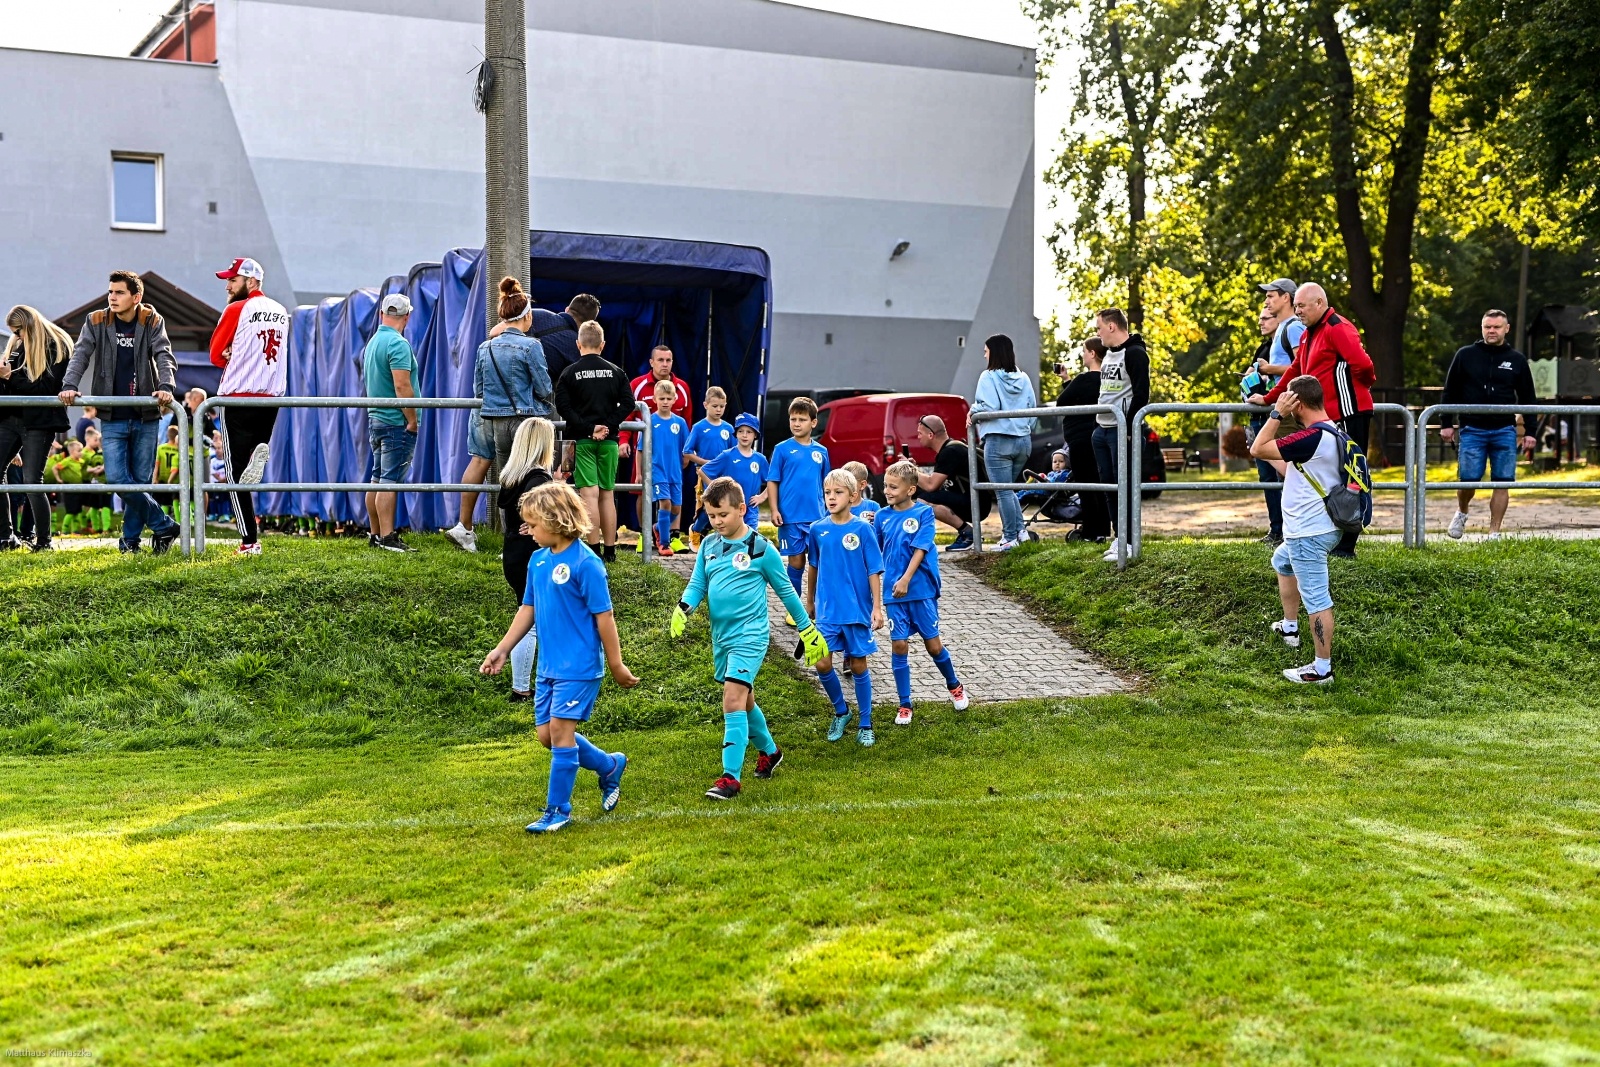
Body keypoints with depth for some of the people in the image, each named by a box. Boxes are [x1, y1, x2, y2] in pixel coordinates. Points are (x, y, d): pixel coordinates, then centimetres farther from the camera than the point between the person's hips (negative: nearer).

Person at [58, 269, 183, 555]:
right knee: (117, 477, -10)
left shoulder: (152, 322, 1)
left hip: (145, 416, -1)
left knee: (140, 479, 3)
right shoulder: (96, 322, 4)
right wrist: (69, 386, -22)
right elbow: (81, 355, -5)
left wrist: (165, 386, -28)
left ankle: (130, 538, 18)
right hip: (112, 418, 1)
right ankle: (163, 526, 2)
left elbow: (164, 355, -9)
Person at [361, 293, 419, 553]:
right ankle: (387, 537, -9)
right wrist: (413, 419, -15)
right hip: (397, 422, -9)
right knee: (390, 481, -9)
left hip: (375, 417, 9)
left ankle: (375, 534, 17)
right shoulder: (398, 344, -15)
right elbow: (402, 386, -22)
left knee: (378, 479, 12)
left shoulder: (372, 342, 15)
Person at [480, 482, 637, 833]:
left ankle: (558, 810, 9)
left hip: (579, 666, -8)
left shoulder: (585, 563, -16)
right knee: (547, 735, 11)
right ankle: (609, 766, 31)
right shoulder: (538, 560, 6)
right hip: (548, 665, 8)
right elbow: (528, 608, 15)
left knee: (561, 732, -5)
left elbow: (604, 616, -13)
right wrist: (502, 649, 14)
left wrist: (617, 666, -9)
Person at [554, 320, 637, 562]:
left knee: (589, 493, -5)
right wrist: (608, 425, -5)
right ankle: (610, 550, 13)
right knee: (607, 494, 10)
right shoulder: (615, 371, 6)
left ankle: (593, 549, -11)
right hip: (609, 441, 3)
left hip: (583, 440, -3)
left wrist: (587, 428, -11)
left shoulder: (570, 373, -1)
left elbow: (563, 406, -11)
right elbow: (628, 403, -1)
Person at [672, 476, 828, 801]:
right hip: (721, 636, 6)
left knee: (733, 700, -17)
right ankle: (769, 751, 42)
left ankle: (730, 777, -16)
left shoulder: (761, 548, -8)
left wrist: (808, 629, 6)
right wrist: (683, 609, -16)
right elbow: (697, 583, 6)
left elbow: (786, 590, 1)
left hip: (749, 635, -6)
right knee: (744, 700, 19)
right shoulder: (708, 545, 6)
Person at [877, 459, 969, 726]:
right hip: (893, 593, 3)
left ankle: (955, 686, 33)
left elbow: (920, 549, -14)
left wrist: (906, 579, -20)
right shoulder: (882, 516, 3)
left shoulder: (924, 512, -7)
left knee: (933, 644, 6)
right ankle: (905, 705, 13)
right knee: (899, 646, 2)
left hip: (922, 590, -3)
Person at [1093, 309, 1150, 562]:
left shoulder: (1135, 353, -10)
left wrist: (1129, 428, -21)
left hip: (1121, 430, -9)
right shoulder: (1108, 355, 18)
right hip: (1102, 430, 9)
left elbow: (1141, 394, -17)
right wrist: (1096, 425, 17)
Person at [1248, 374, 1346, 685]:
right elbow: (1292, 472, 19)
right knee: (1282, 563, 33)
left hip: (1308, 534, -11)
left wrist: (1277, 413, -14)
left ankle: (1322, 669, 0)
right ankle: (1290, 628, 44)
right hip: (1312, 528, 11)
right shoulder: (1329, 432, 9)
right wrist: (1273, 459, 20)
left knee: (1316, 600, -5)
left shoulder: (1312, 437, -24)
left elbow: (1257, 450, -20)